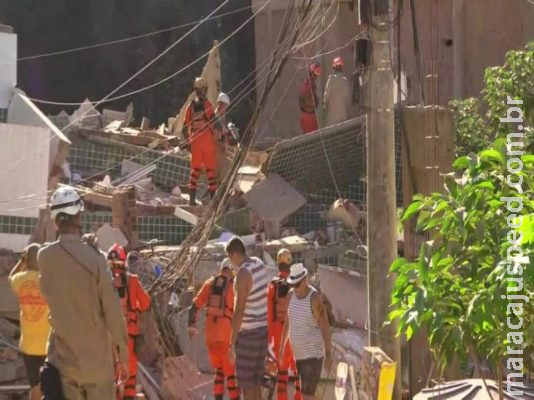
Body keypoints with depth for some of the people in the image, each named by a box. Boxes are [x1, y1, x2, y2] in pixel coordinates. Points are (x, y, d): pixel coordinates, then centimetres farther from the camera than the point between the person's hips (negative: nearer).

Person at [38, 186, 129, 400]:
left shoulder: (44, 257, -4)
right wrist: (122, 355, -2)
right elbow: (112, 310, -12)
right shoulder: (94, 258, -16)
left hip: (62, 356, 3)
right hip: (96, 357, -3)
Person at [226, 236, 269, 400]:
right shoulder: (259, 264, 5)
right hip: (262, 329, 9)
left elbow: (239, 311, -21)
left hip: (248, 333, -9)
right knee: (255, 382, 15)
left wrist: (232, 342, -18)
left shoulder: (243, 274, -21)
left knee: (246, 383, -2)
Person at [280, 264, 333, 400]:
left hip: (313, 353, -7)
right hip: (299, 353, 7)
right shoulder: (291, 295, 2)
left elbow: (326, 327, -17)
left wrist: (328, 354, -17)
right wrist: (281, 348, 16)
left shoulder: (315, 298, -20)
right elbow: (287, 323, 14)